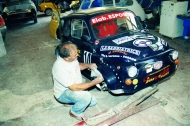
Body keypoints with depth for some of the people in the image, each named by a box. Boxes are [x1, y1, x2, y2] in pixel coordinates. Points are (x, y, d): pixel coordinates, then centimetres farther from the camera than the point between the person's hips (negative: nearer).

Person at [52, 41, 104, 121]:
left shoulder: (71, 58, -12)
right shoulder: (60, 68, -37)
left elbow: (78, 66, 12)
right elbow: (75, 88, -33)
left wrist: (88, 65, -9)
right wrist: (94, 82, -26)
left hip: (73, 87, 8)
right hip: (63, 93, -8)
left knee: (93, 101, 6)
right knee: (86, 96, -31)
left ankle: (70, 101, 19)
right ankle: (74, 112, -1)